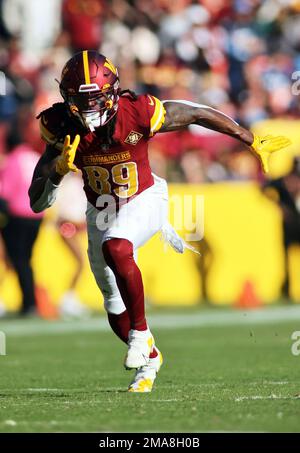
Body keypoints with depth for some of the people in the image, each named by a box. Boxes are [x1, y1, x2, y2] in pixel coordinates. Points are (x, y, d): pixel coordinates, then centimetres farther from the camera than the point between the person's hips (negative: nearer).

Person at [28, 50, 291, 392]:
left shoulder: (138, 114, -28)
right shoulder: (61, 128, -20)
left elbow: (198, 114, -13)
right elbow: (37, 202, -18)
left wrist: (253, 143, -6)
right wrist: (59, 168, -38)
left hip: (142, 201, -4)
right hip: (101, 211, 4)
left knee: (115, 248, -37)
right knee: (116, 312, 14)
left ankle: (141, 332, -20)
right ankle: (149, 358, 44)